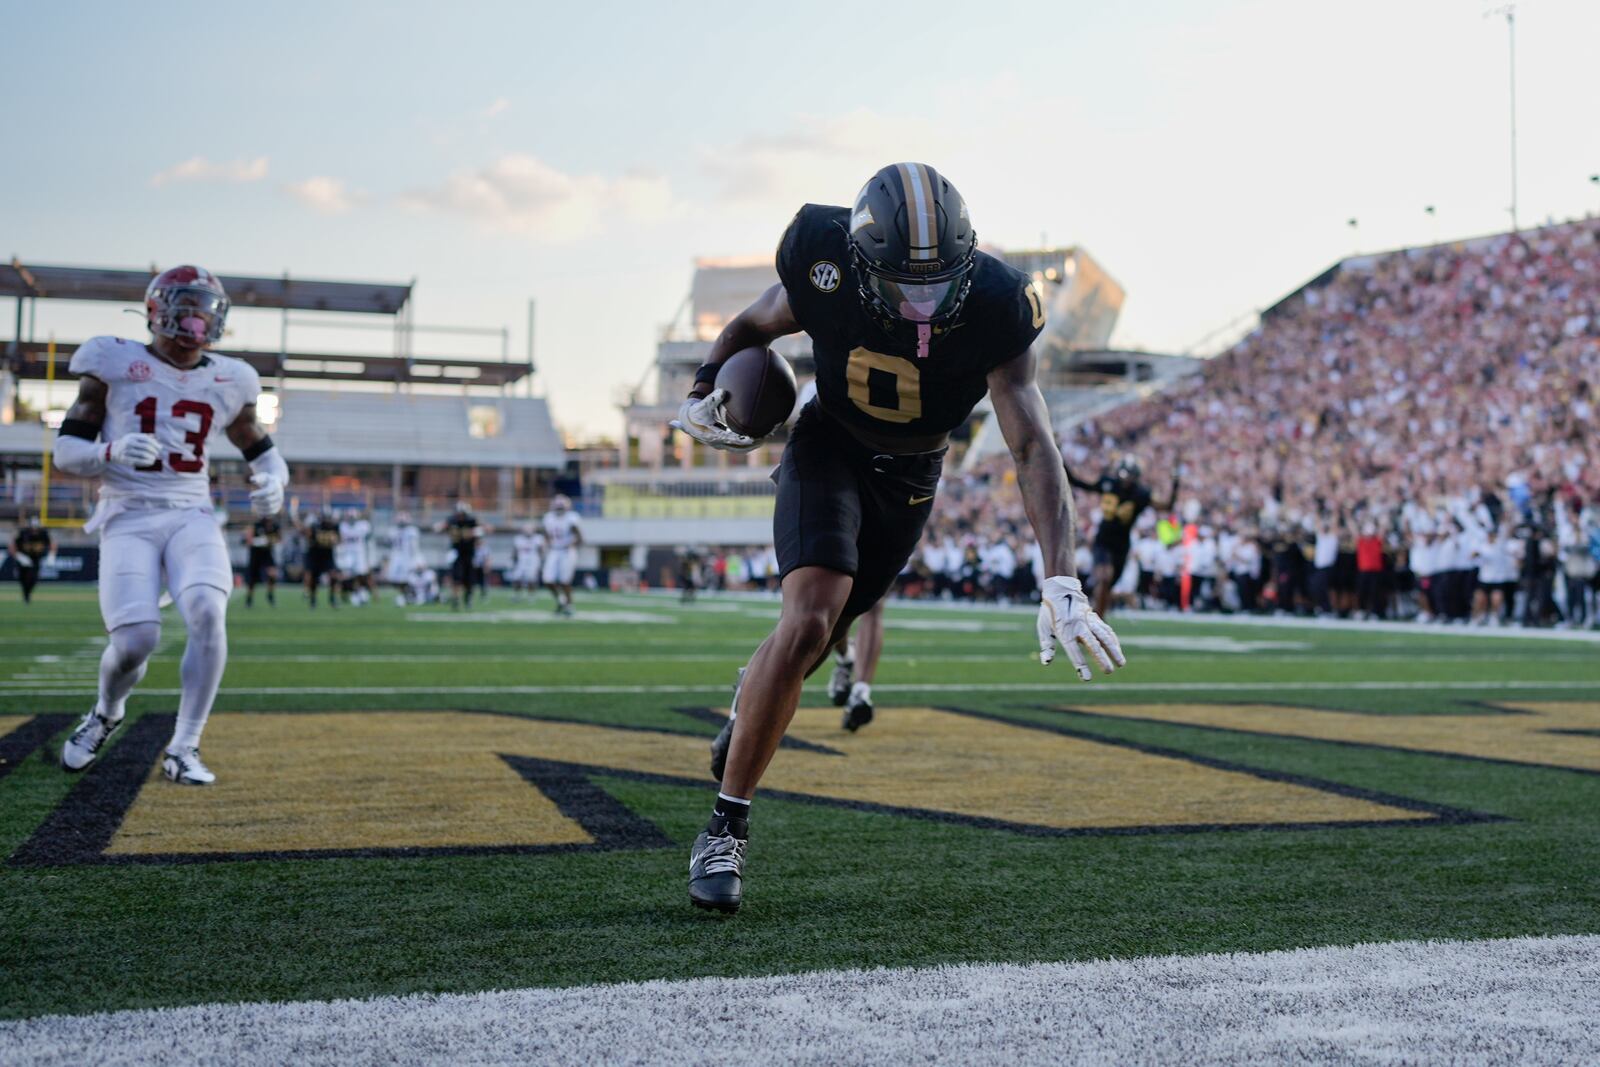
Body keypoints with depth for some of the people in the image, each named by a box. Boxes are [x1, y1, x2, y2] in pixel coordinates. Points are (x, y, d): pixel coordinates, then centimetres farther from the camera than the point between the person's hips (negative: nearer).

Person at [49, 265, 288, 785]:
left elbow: (263, 452, 21)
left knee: (207, 614, -25)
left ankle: (183, 750, -13)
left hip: (191, 517, 2)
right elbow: (65, 451, 1)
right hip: (128, 518, -2)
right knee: (136, 640, -17)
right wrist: (112, 452, -21)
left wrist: (273, 480, -3)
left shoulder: (227, 380, 10)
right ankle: (106, 714, 19)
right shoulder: (115, 364, 1)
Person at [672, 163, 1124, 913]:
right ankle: (726, 828, -10)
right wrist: (708, 387, -21)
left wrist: (1061, 583, -43)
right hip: (828, 449, -2)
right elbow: (753, 326, -3)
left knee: (818, 637, 10)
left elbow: (1033, 448, -34)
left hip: (909, 477, 2)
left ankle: (754, 699, 50)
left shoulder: (992, 311, -30)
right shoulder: (825, 273, -27)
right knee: (809, 621, -22)